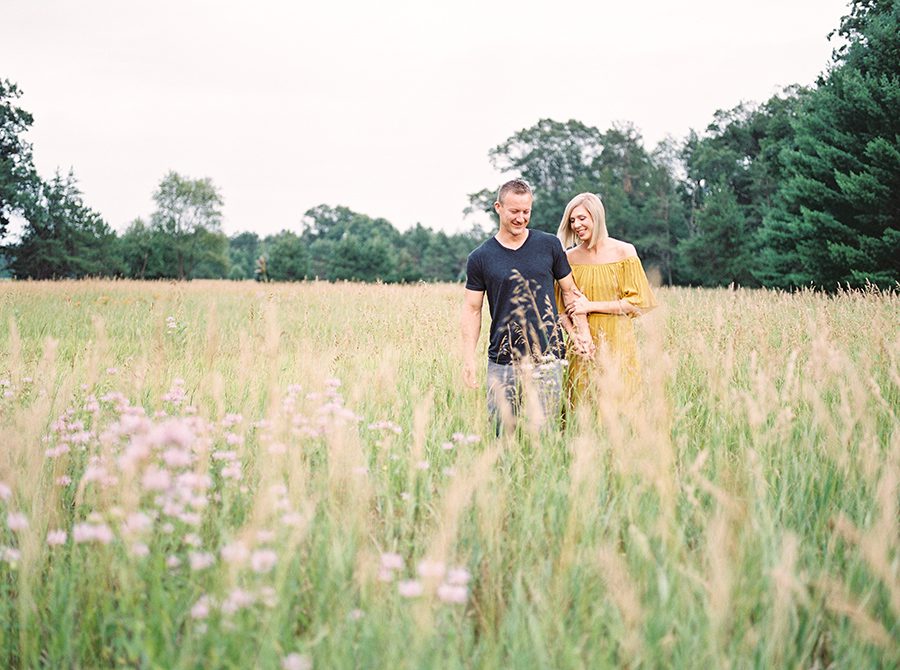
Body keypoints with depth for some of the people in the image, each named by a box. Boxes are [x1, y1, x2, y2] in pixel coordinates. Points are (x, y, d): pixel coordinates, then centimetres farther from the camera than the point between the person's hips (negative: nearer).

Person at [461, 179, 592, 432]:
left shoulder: (549, 245, 5)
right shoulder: (480, 257, 3)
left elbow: (569, 291, 12)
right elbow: (472, 309, 5)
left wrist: (582, 331, 0)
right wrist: (468, 358, -4)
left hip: (547, 360, 0)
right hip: (503, 362, 0)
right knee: (501, 435, 2)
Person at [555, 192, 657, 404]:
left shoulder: (623, 252, -2)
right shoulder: (569, 257, 5)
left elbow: (636, 303, -5)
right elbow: (564, 309, 11)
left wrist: (590, 306, -10)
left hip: (616, 342, -2)